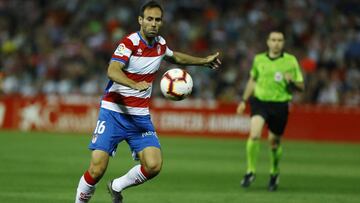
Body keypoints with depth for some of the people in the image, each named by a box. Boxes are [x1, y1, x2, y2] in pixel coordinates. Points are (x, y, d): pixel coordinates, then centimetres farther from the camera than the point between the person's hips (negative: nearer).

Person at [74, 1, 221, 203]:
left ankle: (117, 187, 13)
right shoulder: (130, 42, -14)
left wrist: (204, 61, 34)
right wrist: (135, 85, -47)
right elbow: (112, 71, -31)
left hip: (140, 116, 5)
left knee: (154, 165, -13)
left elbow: (175, 57, 31)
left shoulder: (160, 44, 6)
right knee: (97, 169, -13)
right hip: (113, 112, -5)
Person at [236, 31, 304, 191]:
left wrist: (291, 81, -17)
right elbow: (252, 80, 22)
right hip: (260, 101, 0)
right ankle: (250, 171, -8)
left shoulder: (291, 61, 0)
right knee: (254, 135, -21)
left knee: (274, 142, 8)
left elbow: (301, 86, 4)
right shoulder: (259, 59, 5)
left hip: (280, 104, 0)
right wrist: (244, 101, 21)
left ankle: (274, 173, 34)